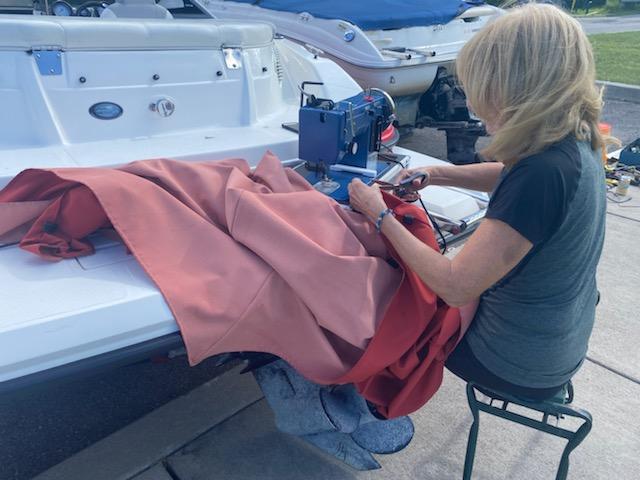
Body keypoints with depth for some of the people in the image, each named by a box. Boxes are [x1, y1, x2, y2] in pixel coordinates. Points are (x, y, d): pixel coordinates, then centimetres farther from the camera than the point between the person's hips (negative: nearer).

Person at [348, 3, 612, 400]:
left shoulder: (542, 173, -37)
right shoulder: (575, 142, -9)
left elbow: (455, 288, -33)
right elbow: (508, 175, 14)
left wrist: (379, 215, -21)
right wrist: (436, 174, 0)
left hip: (520, 364, -8)